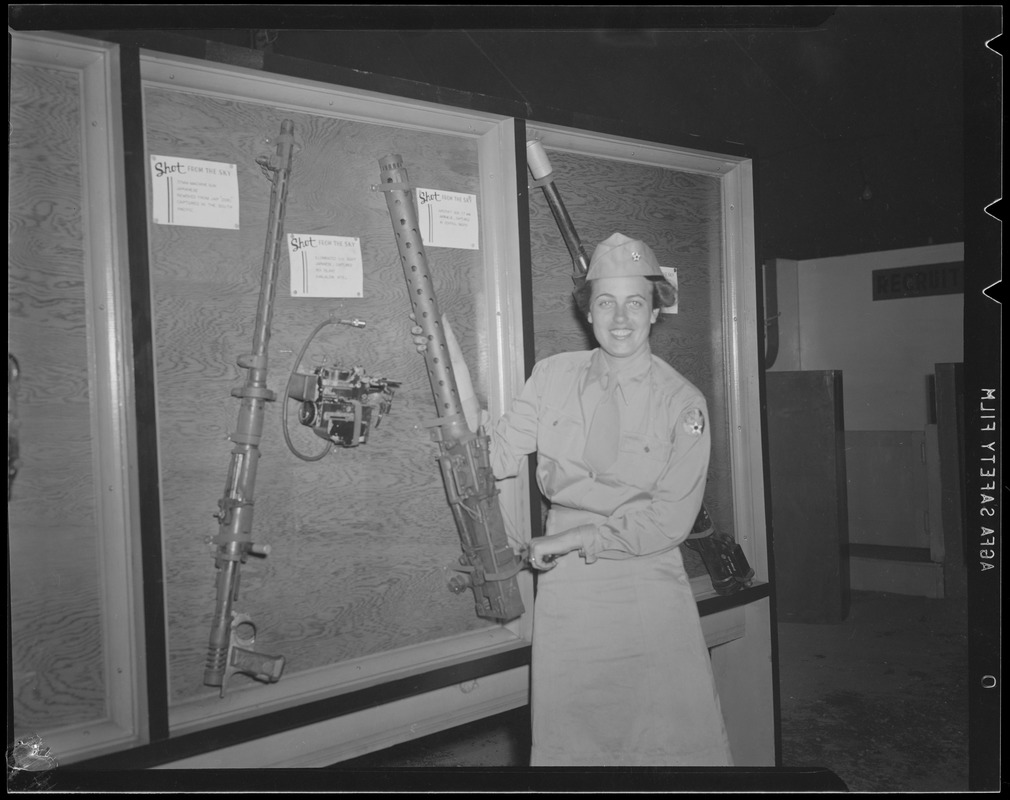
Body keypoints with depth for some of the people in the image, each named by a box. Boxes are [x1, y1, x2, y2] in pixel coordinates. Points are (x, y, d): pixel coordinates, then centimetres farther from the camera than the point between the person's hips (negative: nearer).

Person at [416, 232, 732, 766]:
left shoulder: (683, 402, -4)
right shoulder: (553, 376, 3)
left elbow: (671, 518, -7)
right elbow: (497, 457, -2)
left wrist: (580, 537, -12)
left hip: (648, 586, -1)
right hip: (565, 582, 2)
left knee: (677, 740, 2)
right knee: (566, 737, 7)